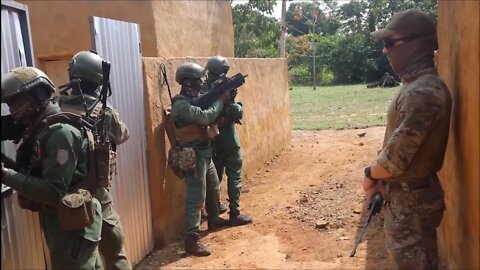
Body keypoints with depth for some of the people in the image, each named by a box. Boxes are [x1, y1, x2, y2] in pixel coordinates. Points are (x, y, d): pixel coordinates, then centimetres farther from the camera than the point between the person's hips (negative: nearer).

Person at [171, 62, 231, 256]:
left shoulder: (196, 98, 11)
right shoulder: (181, 104, -19)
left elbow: (213, 117, 11)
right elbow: (206, 117, -26)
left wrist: (225, 100, -3)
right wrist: (221, 100, -13)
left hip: (206, 153, 10)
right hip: (194, 156, -10)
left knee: (213, 188, 24)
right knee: (197, 197, -9)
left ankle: (214, 220, 44)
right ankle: (192, 240, -3)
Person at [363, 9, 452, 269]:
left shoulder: (423, 92, -26)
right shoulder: (416, 85, 8)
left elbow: (396, 157, -27)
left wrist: (371, 175, -8)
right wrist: (380, 179, 8)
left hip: (411, 198, -10)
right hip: (408, 193, 10)